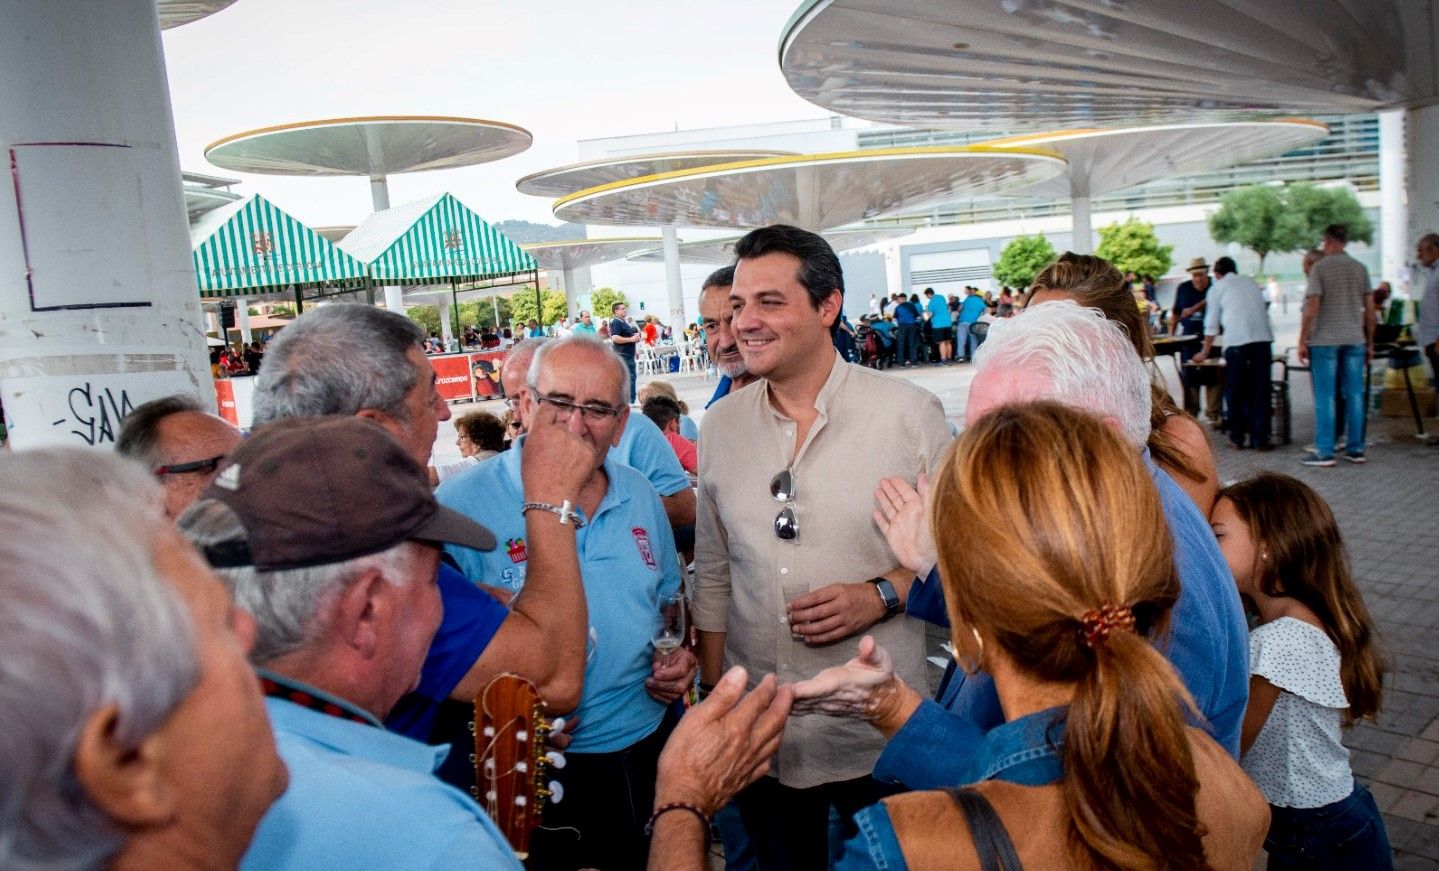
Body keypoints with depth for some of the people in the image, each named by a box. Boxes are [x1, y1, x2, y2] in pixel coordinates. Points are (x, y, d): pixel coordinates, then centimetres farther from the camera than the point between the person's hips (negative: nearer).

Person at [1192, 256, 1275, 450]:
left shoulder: (1218, 287, 11)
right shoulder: (1251, 282, 23)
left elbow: (1211, 324, 13)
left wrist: (1204, 352, 23)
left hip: (1236, 340, -3)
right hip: (1263, 337, 3)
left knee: (1235, 390, 8)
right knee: (1260, 389, 6)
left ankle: (1238, 437, 12)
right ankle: (1260, 439, 5)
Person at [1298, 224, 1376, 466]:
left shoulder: (1320, 268, -6)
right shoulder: (1360, 268, 9)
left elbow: (1312, 308, -12)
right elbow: (1370, 309, 9)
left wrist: (1302, 341, -7)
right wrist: (1370, 343, 16)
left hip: (1324, 340, -5)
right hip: (1355, 340, 5)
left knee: (1325, 396, -2)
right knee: (1354, 395, 8)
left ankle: (1324, 452, -1)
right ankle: (1356, 449, 13)